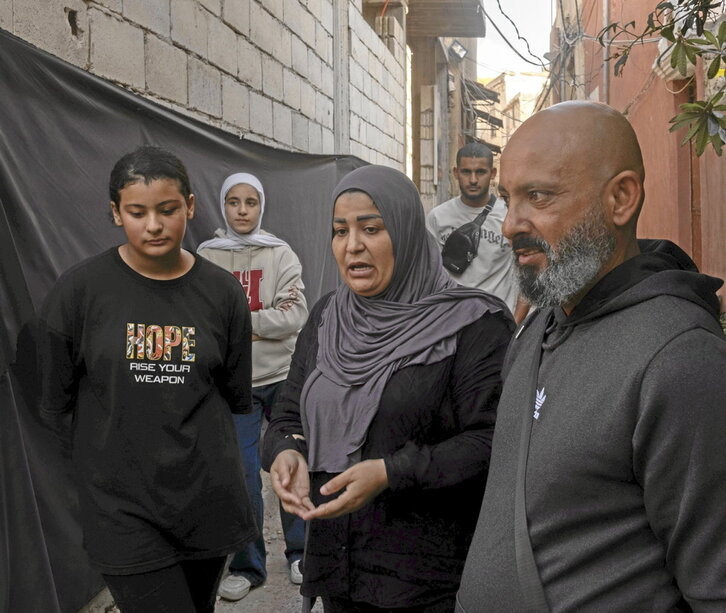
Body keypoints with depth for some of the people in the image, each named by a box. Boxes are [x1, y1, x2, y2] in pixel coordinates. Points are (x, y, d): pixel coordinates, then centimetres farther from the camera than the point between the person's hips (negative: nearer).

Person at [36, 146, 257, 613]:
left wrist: (195, 449, 9)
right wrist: (107, 456, 7)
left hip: (209, 498, 3)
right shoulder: (80, 290, -7)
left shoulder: (222, 292, 0)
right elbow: (56, 404, 3)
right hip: (123, 504, -3)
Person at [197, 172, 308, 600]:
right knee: (241, 474, 3)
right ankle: (247, 565, 21)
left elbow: (296, 314, -10)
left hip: (283, 377, 0)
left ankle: (300, 553, 28)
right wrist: (260, 324, -13)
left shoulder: (281, 254, 0)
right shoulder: (206, 257, 2)